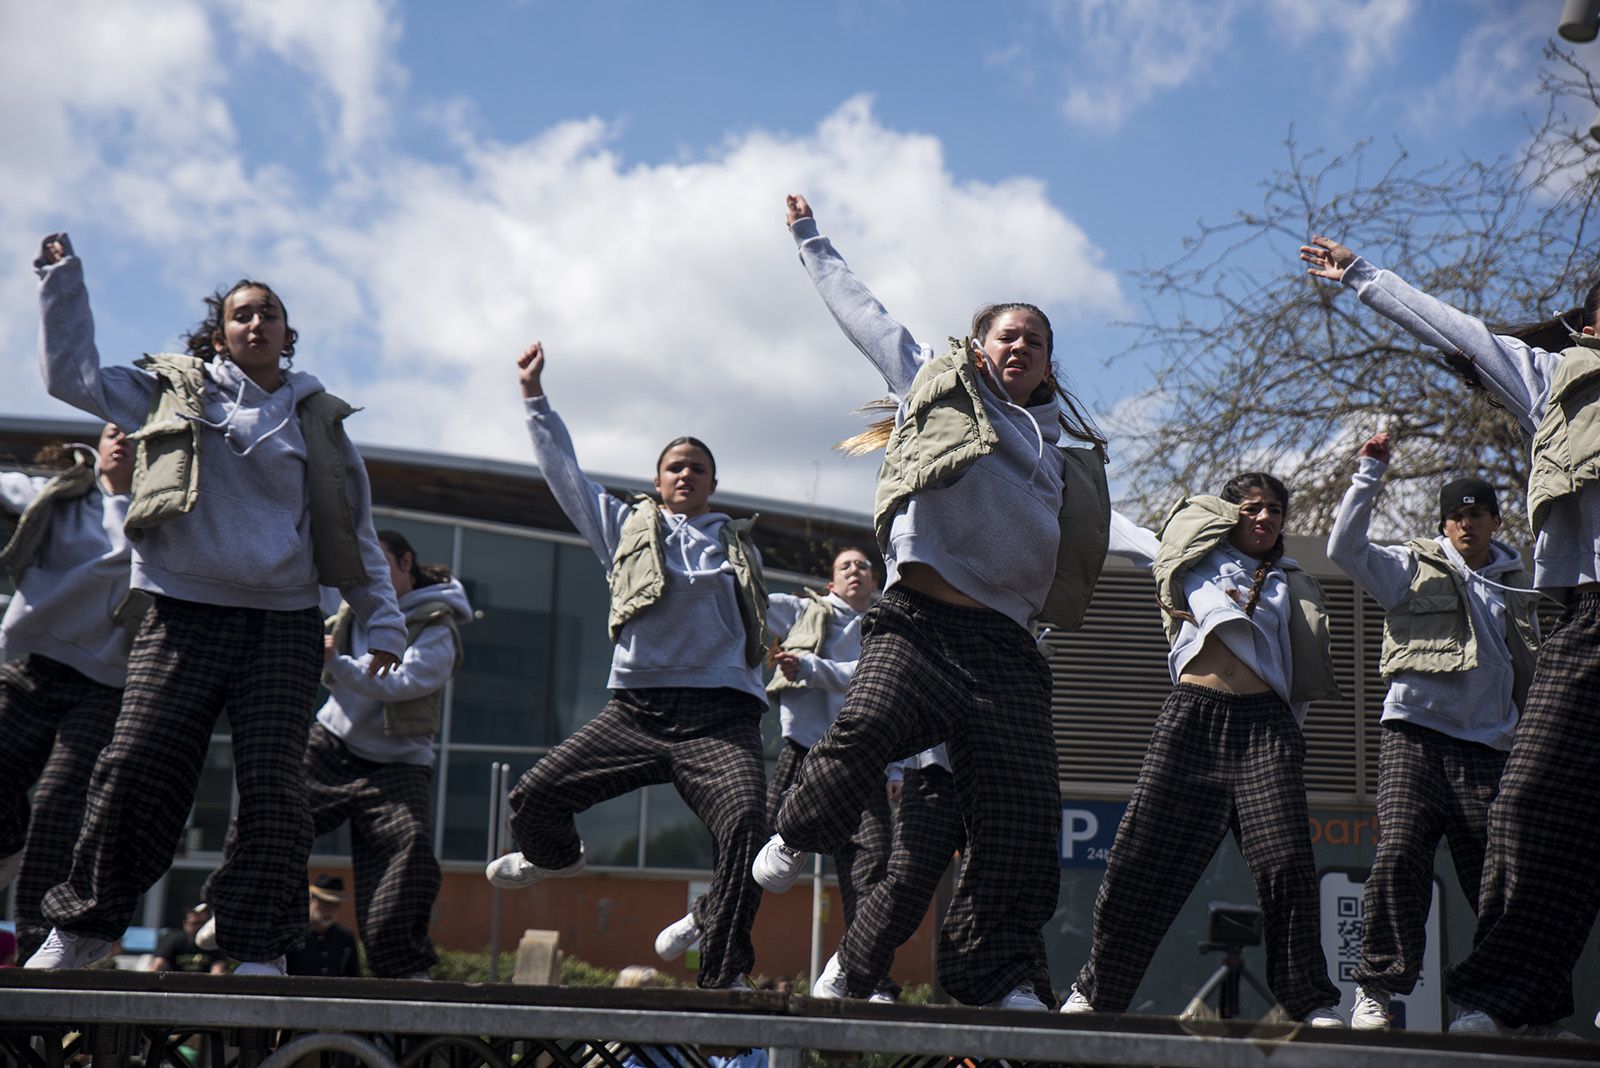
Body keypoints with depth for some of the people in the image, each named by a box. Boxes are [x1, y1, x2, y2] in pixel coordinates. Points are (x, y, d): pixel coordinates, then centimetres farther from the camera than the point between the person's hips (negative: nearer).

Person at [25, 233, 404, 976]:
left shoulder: (318, 421, 13)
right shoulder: (171, 391, 13)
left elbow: (356, 536, 14)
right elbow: (72, 374, 19)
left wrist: (383, 623, 7)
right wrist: (62, 280, 17)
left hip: (282, 626, 0)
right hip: (182, 617, 0)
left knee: (273, 791, -6)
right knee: (133, 772, -6)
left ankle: (260, 953, 1)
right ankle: (81, 928, 7)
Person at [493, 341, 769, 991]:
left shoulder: (740, 548, 21)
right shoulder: (626, 526, 17)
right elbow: (563, 469, 18)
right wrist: (534, 398, 18)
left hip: (719, 715, -1)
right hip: (635, 709, 1)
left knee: (745, 822, -27)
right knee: (534, 797, -6)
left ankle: (724, 975, -20)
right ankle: (555, 857, 33)